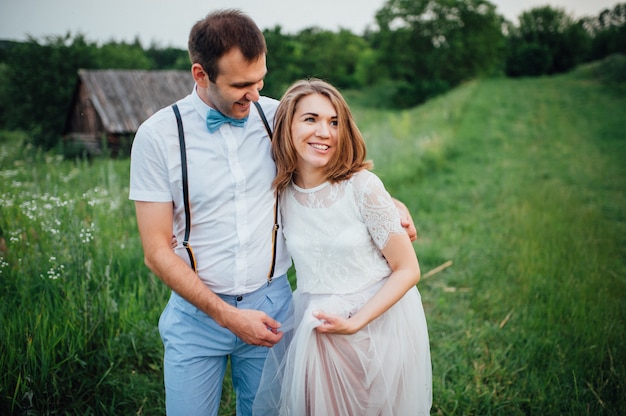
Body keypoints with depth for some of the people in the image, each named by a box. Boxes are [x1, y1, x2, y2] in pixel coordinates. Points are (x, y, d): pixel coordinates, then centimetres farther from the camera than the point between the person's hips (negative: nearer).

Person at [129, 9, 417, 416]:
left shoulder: (277, 117, -3)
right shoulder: (157, 135, -11)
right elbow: (157, 252, -9)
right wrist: (228, 316, -13)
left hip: (271, 302, 2)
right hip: (197, 310, -2)